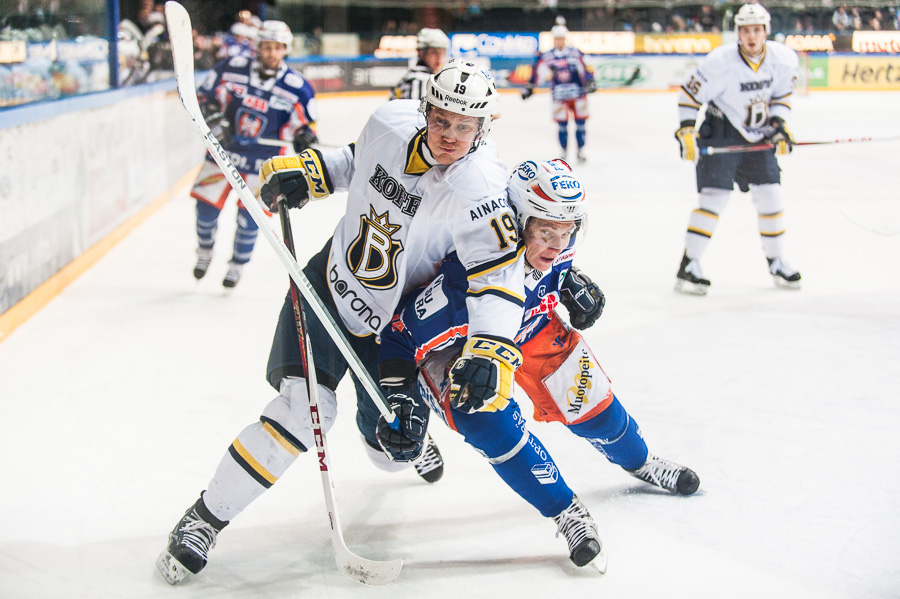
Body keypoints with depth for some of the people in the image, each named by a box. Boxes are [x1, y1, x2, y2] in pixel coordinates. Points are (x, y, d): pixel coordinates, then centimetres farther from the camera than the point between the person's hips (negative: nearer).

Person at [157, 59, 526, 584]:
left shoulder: (479, 190, -26)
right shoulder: (391, 123, -15)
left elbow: (501, 276, -30)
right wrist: (307, 172, -5)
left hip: (394, 323, -1)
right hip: (330, 285, 1)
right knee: (304, 410, -18)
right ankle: (204, 519, -5)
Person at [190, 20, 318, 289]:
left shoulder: (297, 88, -10)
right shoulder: (232, 69, -9)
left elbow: (302, 127, 1)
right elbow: (205, 97, 1)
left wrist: (306, 141, -19)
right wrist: (215, 121, -16)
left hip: (262, 164, -1)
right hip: (224, 152, 1)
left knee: (249, 218, -1)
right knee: (206, 206, 5)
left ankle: (237, 265, 24)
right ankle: (205, 252, 34)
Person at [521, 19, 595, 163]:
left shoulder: (575, 53, 0)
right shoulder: (547, 56, -1)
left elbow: (585, 68, 2)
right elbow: (536, 70, 5)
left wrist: (590, 82, -9)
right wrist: (529, 87, 3)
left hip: (578, 93, 0)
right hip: (559, 95, 0)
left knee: (580, 123, 2)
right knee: (562, 125, 1)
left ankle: (580, 151, 12)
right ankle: (564, 152, 15)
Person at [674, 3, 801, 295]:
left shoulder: (784, 59, -9)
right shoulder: (720, 62, -23)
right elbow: (690, 93, -12)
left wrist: (779, 124, -3)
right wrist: (687, 131, -18)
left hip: (759, 136, 5)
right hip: (721, 134, -5)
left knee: (771, 198, 3)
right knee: (714, 198, -13)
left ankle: (776, 262, 21)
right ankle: (688, 267, -6)